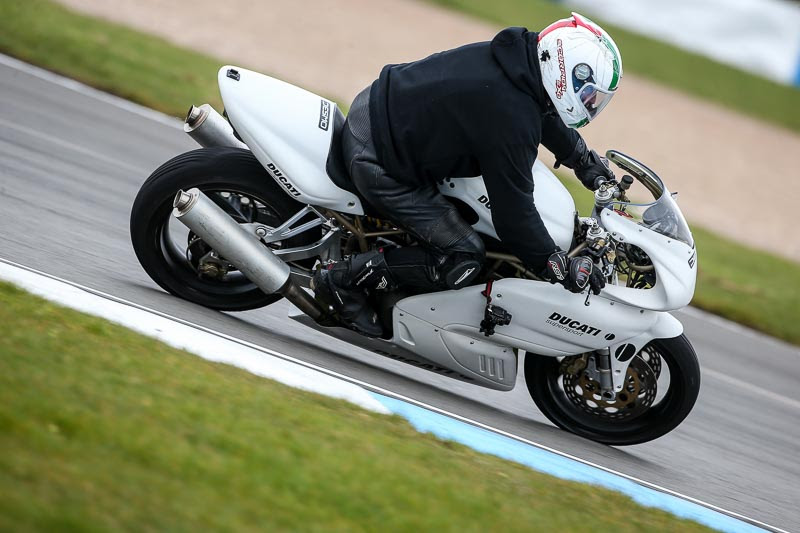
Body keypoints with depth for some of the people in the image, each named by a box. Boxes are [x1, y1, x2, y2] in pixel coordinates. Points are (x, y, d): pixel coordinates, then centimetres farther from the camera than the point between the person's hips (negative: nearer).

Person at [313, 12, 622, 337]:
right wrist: (560, 267, -13)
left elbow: (543, 112, 21)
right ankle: (344, 279, -2)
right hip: (380, 167, -10)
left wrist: (584, 160, 27)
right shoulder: (513, 120, -30)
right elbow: (513, 209, -24)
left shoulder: (518, 54, -2)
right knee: (463, 261, -7)